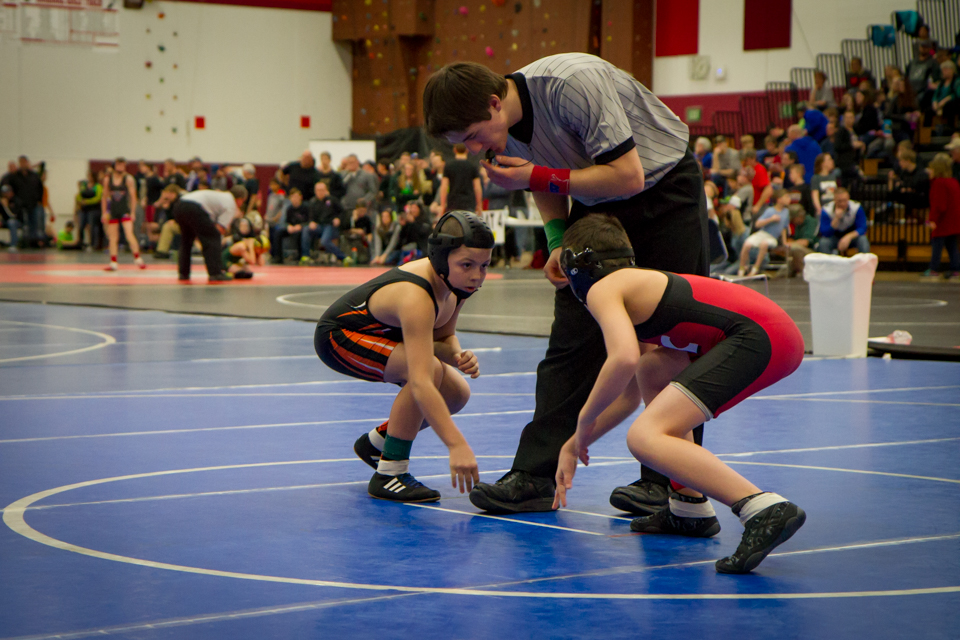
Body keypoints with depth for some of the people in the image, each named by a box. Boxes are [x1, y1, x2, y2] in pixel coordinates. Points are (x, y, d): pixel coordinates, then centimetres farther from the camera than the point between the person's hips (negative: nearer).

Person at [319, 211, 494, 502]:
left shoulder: (456, 282, -13)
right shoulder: (417, 299, -39)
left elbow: (443, 336, 4)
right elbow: (420, 382, -48)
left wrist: (458, 357, -21)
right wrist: (457, 445, -55)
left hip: (381, 334, 9)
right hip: (337, 335, -9)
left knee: (457, 393, 5)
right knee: (429, 369, -31)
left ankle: (375, 443, 24)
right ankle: (389, 476, -19)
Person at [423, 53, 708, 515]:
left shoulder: (574, 83, -34)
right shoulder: (503, 127, -9)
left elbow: (628, 175, -31)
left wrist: (539, 177, -30)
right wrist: (557, 241, -9)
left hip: (666, 191, -6)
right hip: (597, 205, 6)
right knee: (573, 337, -1)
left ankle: (668, 478, 2)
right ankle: (535, 475, -3)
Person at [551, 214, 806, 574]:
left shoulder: (601, 290, 3)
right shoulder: (635, 287, 31)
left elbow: (624, 359, -18)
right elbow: (629, 395, 40)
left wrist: (585, 419, -2)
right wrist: (574, 446, 45)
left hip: (756, 337, -10)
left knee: (645, 437, -15)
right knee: (651, 373, 30)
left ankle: (765, 510, -29)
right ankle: (690, 508, 26)